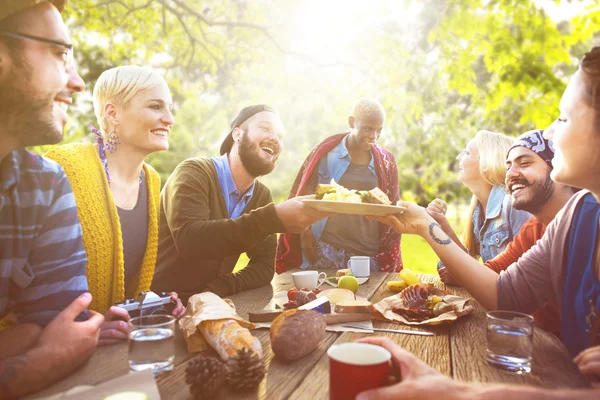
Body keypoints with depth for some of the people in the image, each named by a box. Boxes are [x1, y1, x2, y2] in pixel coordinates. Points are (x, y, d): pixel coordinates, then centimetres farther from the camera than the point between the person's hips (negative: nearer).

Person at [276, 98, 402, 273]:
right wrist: (305, 232, -6)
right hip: (325, 249, -2)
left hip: (369, 254, 3)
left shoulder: (386, 161, 6)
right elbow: (302, 195, 0)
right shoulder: (325, 152, -3)